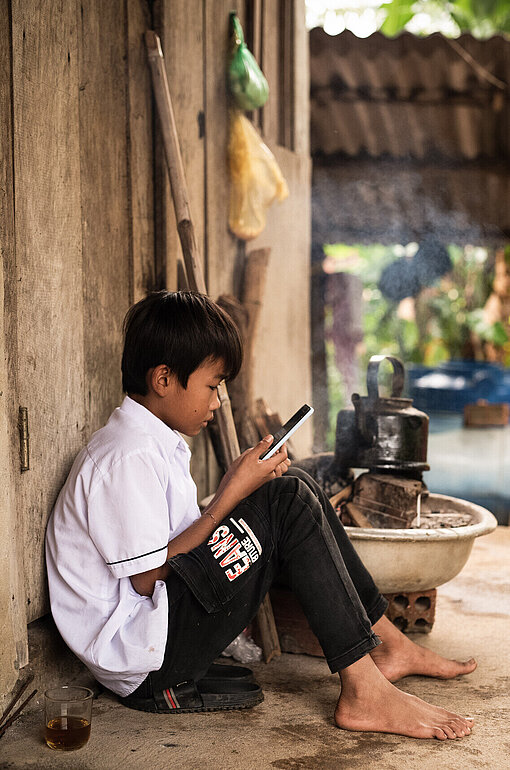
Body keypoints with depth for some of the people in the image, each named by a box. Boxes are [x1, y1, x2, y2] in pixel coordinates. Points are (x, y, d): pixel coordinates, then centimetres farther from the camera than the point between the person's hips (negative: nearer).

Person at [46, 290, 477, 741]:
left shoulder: (155, 442, 13)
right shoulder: (127, 457, -19)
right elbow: (148, 577, -21)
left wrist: (237, 486, 2)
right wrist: (233, 492, -17)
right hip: (141, 657, -10)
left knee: (293, 488, 6)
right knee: (289, 500, -19)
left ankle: (388, 644, 8)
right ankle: (364, 693, -17)